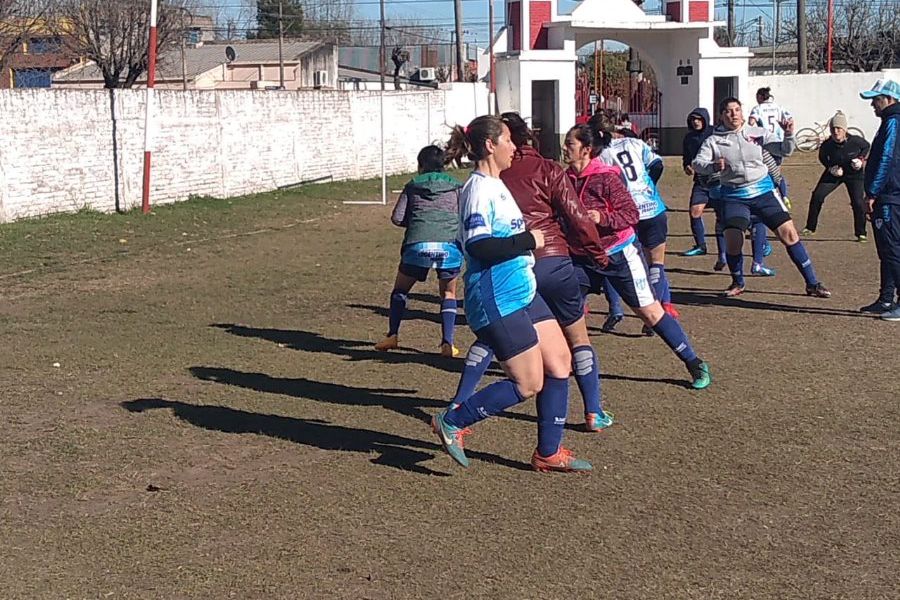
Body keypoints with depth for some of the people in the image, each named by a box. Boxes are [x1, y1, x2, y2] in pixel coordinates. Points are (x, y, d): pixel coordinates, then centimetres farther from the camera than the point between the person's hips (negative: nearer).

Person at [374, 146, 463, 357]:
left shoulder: (413, 186, 19)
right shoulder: (455, 187, 20)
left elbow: (397, 218, 11)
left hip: (418, 244, 0)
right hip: (450, 244, 0)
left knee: (400, 289, 21)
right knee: (448, 293, 19)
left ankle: (392, 335, 13)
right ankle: (447, 343, 6)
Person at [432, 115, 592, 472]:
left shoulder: (496, 186, 14)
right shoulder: (478, 190, -18)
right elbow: (478, 246, -29)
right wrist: (529, 240, -21)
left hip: (523, 293, 10)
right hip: (497, 303, -10)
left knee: (559, 361, 8)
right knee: (529, 384, -4)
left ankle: (549, 453, 17)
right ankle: (451, 423, 9)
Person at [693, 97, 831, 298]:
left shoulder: (757, 133, 6)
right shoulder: (714, 140, 2)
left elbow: (784, 150, 4)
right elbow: (697, 164, -6)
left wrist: (788, 135, -16)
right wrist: (714, 166, -26)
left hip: (763, 191, 1)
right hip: (734, 196, -1)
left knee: (789, 234, -6)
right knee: (732, 241, -15)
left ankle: (812, 284, 4)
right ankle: (738, 283, 15)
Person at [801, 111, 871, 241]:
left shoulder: (855, 141, -24)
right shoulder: (827, 145, -21)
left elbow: (866, 146, 0)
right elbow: (822, 157, 2)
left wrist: (861, 159, -15)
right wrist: (830, 167, -13)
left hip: (854, 174, -2)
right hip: (834, 173, 2)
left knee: (858, 202, -14)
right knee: (817, 196, -8)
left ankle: (861, 233, 5)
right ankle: (810, 228, 7)